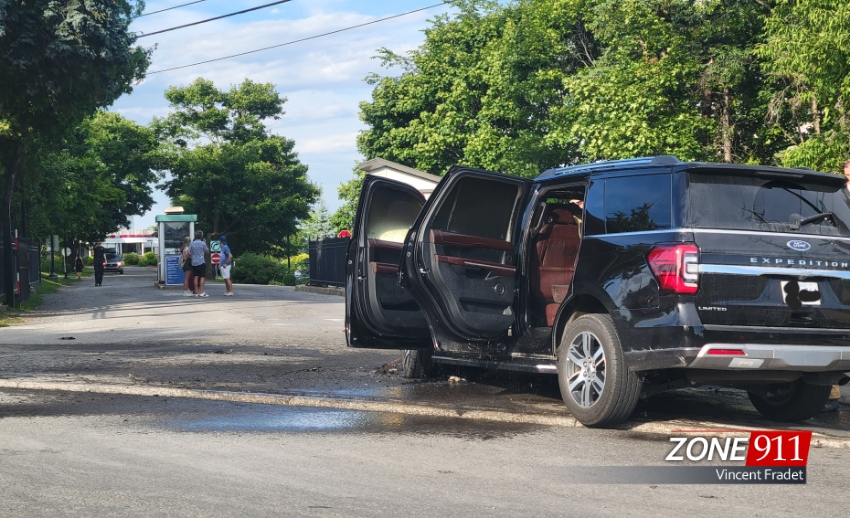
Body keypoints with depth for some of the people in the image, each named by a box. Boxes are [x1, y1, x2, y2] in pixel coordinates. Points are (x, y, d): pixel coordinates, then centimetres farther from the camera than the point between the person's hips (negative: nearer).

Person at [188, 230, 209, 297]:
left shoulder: (192, 243, 4)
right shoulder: (203, 243, -7)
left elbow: (189, 253, 1)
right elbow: (207, 251, 4)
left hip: (194, 262, 5)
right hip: (201, 262, -5)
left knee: (196, 277, 7)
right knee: (202, 277, -3)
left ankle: (196, 292, 7)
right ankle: (202, 292, -11)